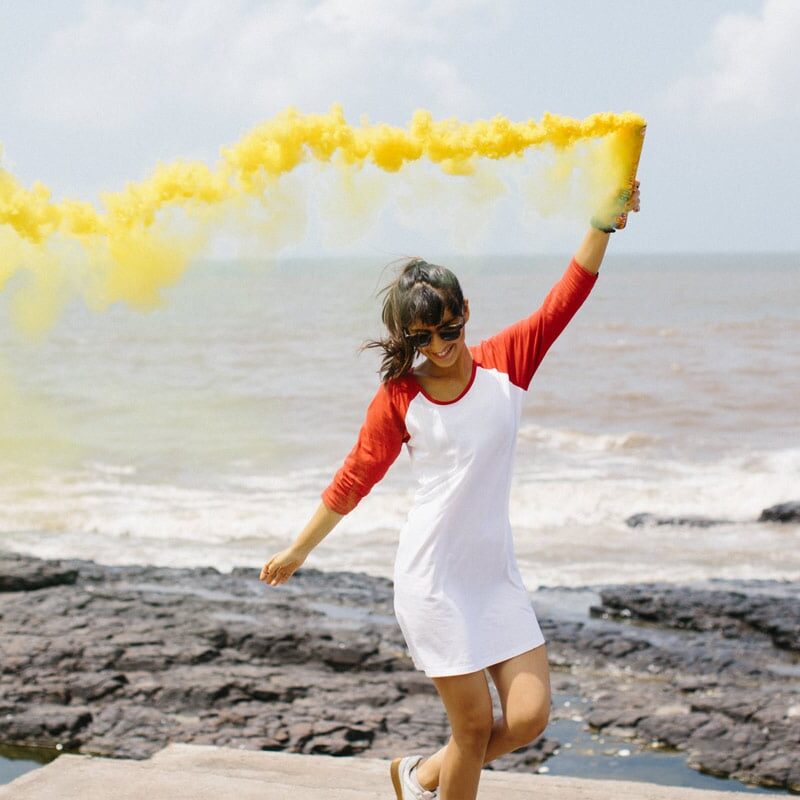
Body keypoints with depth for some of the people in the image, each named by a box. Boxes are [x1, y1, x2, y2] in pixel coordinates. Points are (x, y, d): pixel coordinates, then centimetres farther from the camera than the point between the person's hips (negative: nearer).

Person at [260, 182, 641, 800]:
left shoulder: (506, 361, 1)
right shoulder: (399, 397, -5)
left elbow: (567, 298, -9)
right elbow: (354, 480, 4)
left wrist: (603, 223, -23)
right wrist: (299, 550, 10)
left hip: (497, 573, 4)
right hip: (432, 580, -4)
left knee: (530, 717, -2)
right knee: (475, 726, -1)